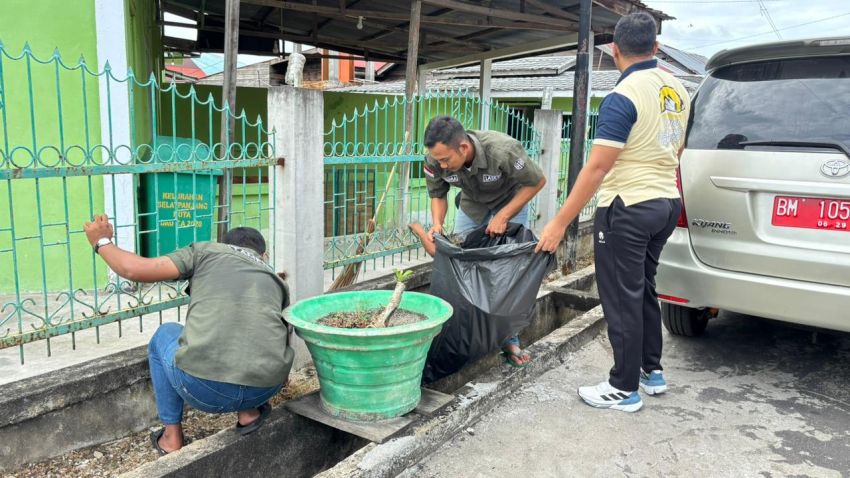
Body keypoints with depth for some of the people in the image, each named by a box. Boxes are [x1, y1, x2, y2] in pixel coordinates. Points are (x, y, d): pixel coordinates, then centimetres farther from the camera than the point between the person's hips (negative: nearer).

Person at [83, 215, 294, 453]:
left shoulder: (206, 251, 15)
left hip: (203, 389, -3)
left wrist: (102, 242, 27)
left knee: (165, 334, 32)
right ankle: (249, 412, 25)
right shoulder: (277, 280, 25)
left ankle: (172, 438, 34)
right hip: (265, 390, 3)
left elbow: (134, 269, 6)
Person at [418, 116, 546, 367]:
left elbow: (537, 181, -24)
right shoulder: (435, 160, -28)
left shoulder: (503, 151, -40)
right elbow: (438, 196, -8)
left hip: (510, 201, -3)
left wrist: (502, 216, -28)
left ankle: (509, 340, 4)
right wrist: (437, 224, -28)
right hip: (472, 203, 4)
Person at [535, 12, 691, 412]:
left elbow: (596, 168, -21)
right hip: (667, 203, 9)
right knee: (643, 290, 20)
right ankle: (652, 371, 30)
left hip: (627, 208, -9)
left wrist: (559, 223, -18)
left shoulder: (623, 96, -18)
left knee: (622, 299, 1)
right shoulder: (677, 90, 9)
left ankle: (625, 389, 11)